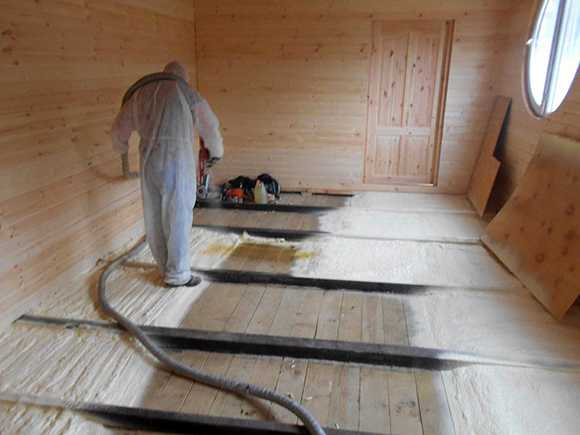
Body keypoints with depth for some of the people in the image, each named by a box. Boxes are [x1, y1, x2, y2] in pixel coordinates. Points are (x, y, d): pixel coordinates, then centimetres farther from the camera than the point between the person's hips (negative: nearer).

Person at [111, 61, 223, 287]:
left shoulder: (141, 93, 14)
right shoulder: (186, 92, 2)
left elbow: (119, 128, 21)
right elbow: (210, 127, 8)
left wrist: (121, 147, 42)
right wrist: (216, 152, 26)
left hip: (149, 163, 5)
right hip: (177, 163, -5)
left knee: (155, 219, 14)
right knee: (178, 219, 2)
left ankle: (166, 267, 27)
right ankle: (177, 275, 10)